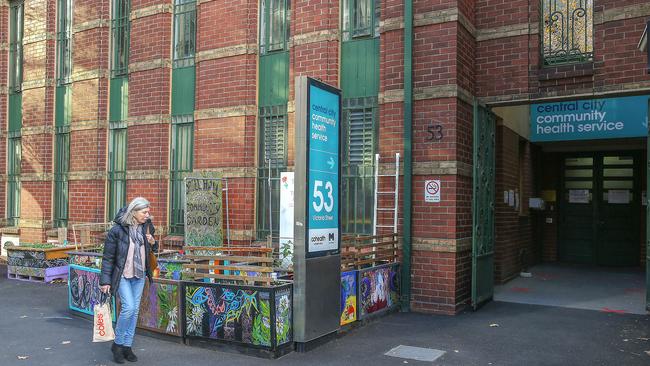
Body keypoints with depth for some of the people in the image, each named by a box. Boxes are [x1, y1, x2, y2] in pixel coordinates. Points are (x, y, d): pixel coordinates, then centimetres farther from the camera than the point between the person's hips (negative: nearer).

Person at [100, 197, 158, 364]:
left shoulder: (146, 227, 0)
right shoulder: (117, 230, -16)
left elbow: (152, 250, 15)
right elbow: (108, 257, -11)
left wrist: (152, 243, -8)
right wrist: (105, 281, -11)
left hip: (139, 275, 5)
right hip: (122, 275, -5)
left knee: (135, 310, 8)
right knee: (128, 307, -14)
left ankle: (127, 346, 21)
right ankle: (117, 344, 7)